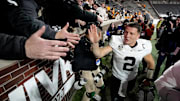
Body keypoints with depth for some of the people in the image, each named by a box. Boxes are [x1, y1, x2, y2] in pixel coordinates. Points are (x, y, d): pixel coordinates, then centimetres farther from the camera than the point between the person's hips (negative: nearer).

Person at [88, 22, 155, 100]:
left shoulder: (144, 46, -17)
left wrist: (149, 79, 3)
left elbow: (150, 63, -1)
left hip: (132, 79, 3)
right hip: (117, 78, -2)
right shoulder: (116, 42, -24)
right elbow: (99, 54, -32)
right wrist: (95, 43, -50)